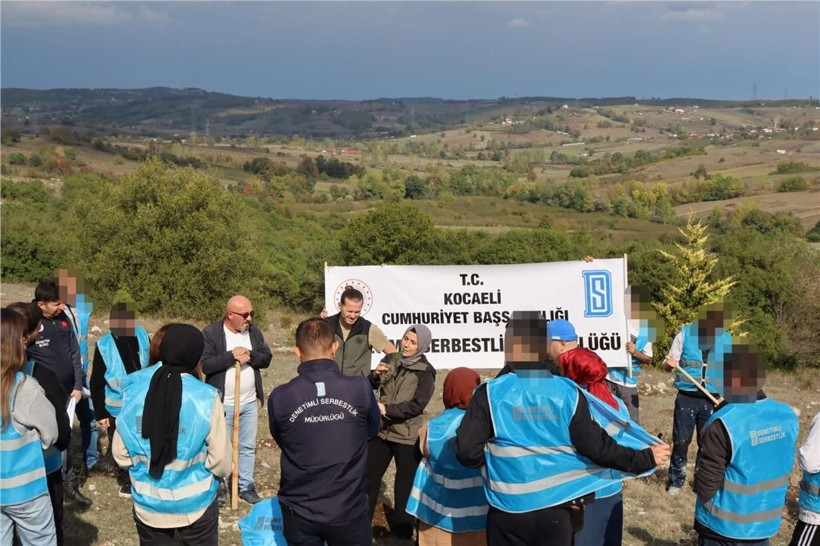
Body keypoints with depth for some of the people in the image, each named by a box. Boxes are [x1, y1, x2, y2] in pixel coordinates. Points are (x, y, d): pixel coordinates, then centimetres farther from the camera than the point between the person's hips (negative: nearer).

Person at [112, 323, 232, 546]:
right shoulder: (205, 398, -21)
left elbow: (120, 454, -2)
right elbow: (221, 460, -15)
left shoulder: (133, 391, -11)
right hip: (195, 504, -3)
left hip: (148, 505, 3)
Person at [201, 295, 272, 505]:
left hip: (249, 402, 5)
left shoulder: (254, 331, 4)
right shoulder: (210, 333, -12)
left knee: (248, 447, 14)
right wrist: (232, 355, -24)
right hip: (223, 403, -5)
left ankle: (246, 486, 26)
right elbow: (205, 365, -20)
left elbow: (266, 357, 2)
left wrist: (250, 355, -18)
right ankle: (219, 486, 23)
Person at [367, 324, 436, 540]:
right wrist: (375, 375, -12)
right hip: (381, 430, 5)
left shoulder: (425, 372, -10)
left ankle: (402, 529, 24)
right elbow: (371, 386, 9)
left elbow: (417, 405, -19)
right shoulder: (391, 360, 4)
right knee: (368, 477, 13)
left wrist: (387, 409, -26)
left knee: (405, 485, 7)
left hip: (408, 436, -4)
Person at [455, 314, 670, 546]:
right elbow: (597, 447, -6)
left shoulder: (490, 393, -12)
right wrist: (646, 458, 7)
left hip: (508, 512, -1)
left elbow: (466, 450, -15)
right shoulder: (569, 393, -8)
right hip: (555, 511, 1)